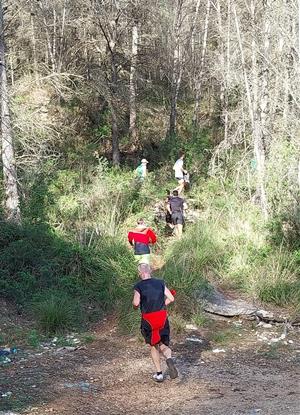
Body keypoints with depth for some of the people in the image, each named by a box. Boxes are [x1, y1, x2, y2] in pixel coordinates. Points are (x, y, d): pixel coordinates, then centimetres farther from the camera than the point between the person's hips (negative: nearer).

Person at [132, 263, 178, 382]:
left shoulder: (138, 286, -5)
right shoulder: (160, 283, 4)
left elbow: (136, 303, -17)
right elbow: (171, 298, 1)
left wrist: (134, 304, 6)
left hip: (148, 320, -2)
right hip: (163, 317, 2)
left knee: (153, 346, 15)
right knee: (163, 344, 12)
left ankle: (159, 373, 16)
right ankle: (169, 359, -21)